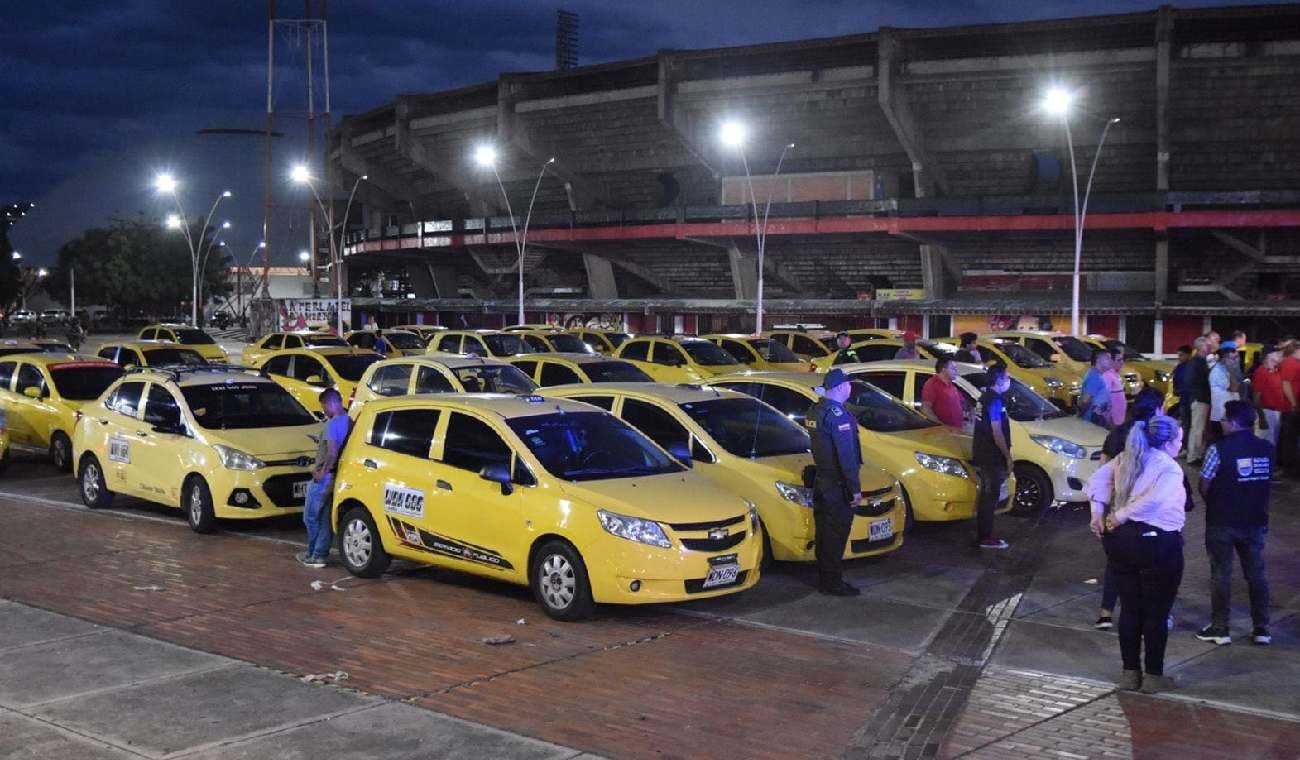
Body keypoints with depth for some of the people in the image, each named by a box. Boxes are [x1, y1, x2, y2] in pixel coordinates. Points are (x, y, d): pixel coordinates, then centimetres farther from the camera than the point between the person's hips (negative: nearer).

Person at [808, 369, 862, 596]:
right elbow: (846, 455, -22)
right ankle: (832, 583, 2)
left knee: (824, 531, 15)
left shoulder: (815, 410, 8)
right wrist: (855, 488, -19)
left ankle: (824, 578, 23)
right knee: (836, 534, -3)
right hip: (837, 484, -9)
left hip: (822, 481, 9)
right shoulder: (837, 414, -21)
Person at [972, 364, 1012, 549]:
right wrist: (1008, 457, -15)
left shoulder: (985, 397, 13)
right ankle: (985, 538, -1)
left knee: (986, 495, 15)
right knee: (990, 496, -4)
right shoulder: (995, 401, -18)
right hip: (992, 457, -10)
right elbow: (997, 433, -20)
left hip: (983, 455, 10)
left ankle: (982, 535, 21)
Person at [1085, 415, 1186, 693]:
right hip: (1157, 543, -7)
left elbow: (1097, 479, 3)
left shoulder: (1126, 459, 10)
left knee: (1130, 608, 15)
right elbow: (1154, 499, -26)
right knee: (1157, 612, 6)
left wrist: (1098, 514, -3)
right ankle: (1153, 676, 13)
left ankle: (1130, 672, 21)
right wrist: (1119, 516, -17)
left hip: (1120, 539, 7)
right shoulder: (1170, 469, -11)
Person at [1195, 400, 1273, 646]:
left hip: (1222, 522, -4)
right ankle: (1261, 629, 15)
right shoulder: (1267, 449, 0)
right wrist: (1262, 513, 17)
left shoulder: (1219, 449, -17)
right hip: (1254, 521, 4)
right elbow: (1266, 485, 7)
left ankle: (1220, 629, 11)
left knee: (1221, 574, 5)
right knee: (1256, 574, 12)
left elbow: (1204, 486, -12)